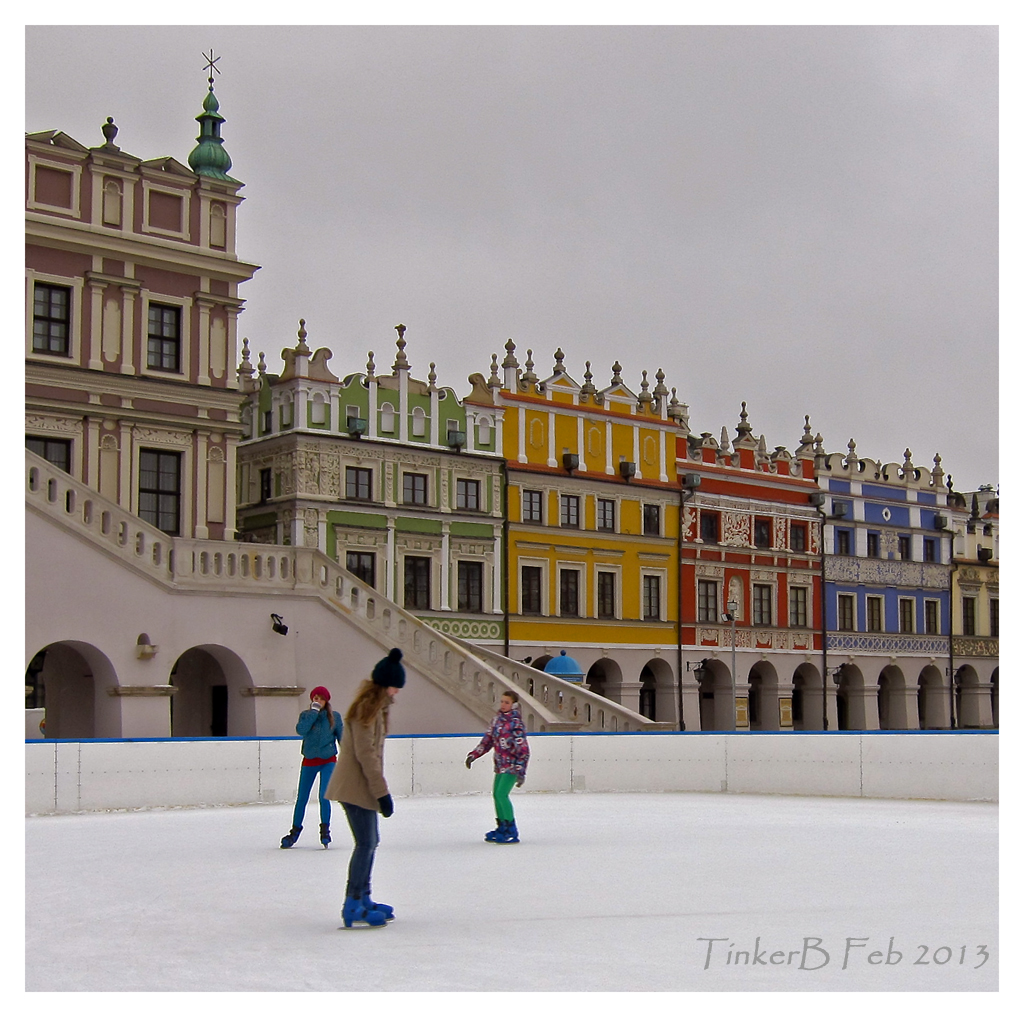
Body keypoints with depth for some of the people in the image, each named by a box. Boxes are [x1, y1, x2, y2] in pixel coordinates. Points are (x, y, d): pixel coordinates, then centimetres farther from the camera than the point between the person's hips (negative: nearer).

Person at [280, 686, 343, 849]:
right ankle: (295, 830, 25)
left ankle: (325, 829, 4)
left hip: (328, 760, -2)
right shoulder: (306, 715, -2)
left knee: (324, 797, -14)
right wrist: (314, 711, -20)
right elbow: (300, 730, -22)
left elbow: (341, 738, 5)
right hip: (309, 761, 2)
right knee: (302, 798, 9)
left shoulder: (334, 717, -2)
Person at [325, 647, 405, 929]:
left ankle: (363, 898, 25)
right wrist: (382, 791, -20)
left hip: (362, 787, 11)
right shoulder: (366, 707, -17)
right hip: (355, 787, -11)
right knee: (366, 843, -11)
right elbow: (365, 753, -21)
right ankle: (353, 908, -8)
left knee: (370, 842, 16)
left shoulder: (376, 705, 16)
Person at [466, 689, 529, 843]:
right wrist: (473, 755, 13)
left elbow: (523, 750, -15)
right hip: (500, 765, 8)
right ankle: (502, 828, 23)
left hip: (512, 766, -8)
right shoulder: (497, 720, 9)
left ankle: (512, 831, -9)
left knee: (502, 794, -16)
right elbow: (487, 740, 18)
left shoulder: (516, 723, -13)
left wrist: (521, 772, -19)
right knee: (496, 795, 9)